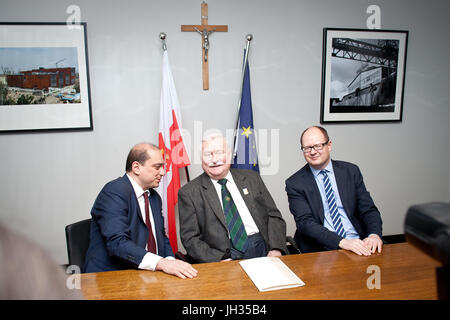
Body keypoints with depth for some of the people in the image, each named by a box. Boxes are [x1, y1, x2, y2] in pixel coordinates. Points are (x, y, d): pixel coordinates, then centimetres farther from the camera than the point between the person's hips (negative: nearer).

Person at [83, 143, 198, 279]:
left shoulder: (154, 197, 14)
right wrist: (161, 263, -32)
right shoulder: (113, 192, -13)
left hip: (149, 273, 7)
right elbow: (117, 243, -23)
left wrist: (170, 260, -4)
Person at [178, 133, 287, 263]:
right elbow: (190, 238, -1)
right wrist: (220, 261, -15)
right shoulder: (189, 193, 3)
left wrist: (276, 249, -6)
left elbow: (274, 215, 11)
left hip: (263, 248, 3)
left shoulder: (251, 178, 13)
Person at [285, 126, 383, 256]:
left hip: (358, 243, 3)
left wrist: (374, 235, -13)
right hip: (320, 249, -3)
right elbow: (305, 222, -10)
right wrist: (342, 242, -23)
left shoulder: (351, 171, 9)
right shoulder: (295, 183, 0)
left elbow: (369, 210, 9)